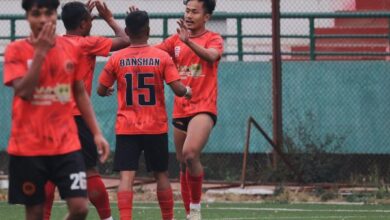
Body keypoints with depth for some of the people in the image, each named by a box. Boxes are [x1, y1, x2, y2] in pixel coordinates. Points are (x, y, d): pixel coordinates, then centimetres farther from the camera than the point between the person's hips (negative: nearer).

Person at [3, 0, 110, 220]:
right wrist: (40, 52, -21)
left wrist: (97, 133, 8)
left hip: (66, 143, 2)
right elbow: (23, 91, -18)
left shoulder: (72, 49, 5)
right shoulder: (16, 50, -5)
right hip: (28, 146, -2)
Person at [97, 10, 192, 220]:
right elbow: (178, 89, -11)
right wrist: (188, 91, 12)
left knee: (126, 176, -6)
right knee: (161, 175, 15)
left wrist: (107, 91, 27)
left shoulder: (116, 59, -3)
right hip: (156, 127, 1)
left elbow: (101, 90, 4)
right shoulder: (162, 57, -5)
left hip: (126, 128, -1)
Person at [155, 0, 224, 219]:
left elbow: (211, 55, -23)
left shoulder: (213, 39, -1)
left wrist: (188, 41, -39)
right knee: (184, 165, 10)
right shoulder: (176, 40, 12)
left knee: (190, 154, -26)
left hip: (203, 108, -6)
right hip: (180, 110, 6)